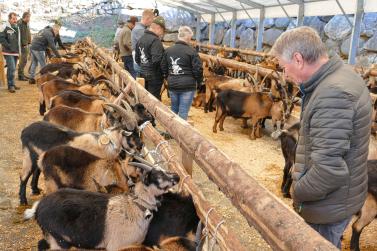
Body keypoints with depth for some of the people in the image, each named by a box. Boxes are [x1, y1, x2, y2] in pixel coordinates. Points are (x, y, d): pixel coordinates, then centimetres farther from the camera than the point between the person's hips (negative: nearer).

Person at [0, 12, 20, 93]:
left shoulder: (17, 28, 15)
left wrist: (18, 50, 16)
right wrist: (9, 47, -17)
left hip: (16, 52, 7)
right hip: (9, 53, -7)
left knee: (12, 69, 13)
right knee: (11, 69, -13)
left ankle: (12, 84, 21)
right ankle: (11, 85, -5)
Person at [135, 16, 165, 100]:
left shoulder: (141, 38, 10)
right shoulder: (155, 40, -19)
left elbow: (137, 58, 16)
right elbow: (156, 60, -27)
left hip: (143, 73, 9)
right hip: (154, 75, -9)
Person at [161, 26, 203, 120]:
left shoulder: (168, 50, 5)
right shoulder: (191, 51, -12)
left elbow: (163, 67, 10)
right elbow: (198, 69, -12)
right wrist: (199, 82, 5)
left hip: (172, 85, 5)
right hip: (187, 86, -5)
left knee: (174, 110, 21)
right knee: (183, 113, 2)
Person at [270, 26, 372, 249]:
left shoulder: (333, 94, -29)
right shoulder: (342, 75, 4)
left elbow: (328, 169, -32)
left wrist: (297, 191, -15)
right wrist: (302, 168, 7)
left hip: (328, 206, -9)